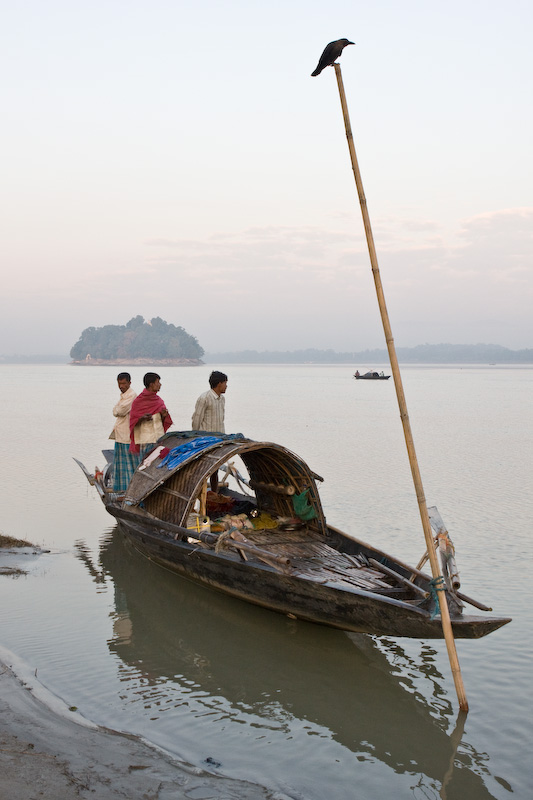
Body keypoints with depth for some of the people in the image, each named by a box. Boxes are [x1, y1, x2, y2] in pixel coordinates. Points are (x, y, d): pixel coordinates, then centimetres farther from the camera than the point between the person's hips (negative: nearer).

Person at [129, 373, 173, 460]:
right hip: (145, 440, -4)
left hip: (159, 438, 4)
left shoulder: (159, 401, 12)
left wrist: (164, 415, -4)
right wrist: (142, 418, -18)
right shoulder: (138, 402, -2)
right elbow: (133, 422, 1)